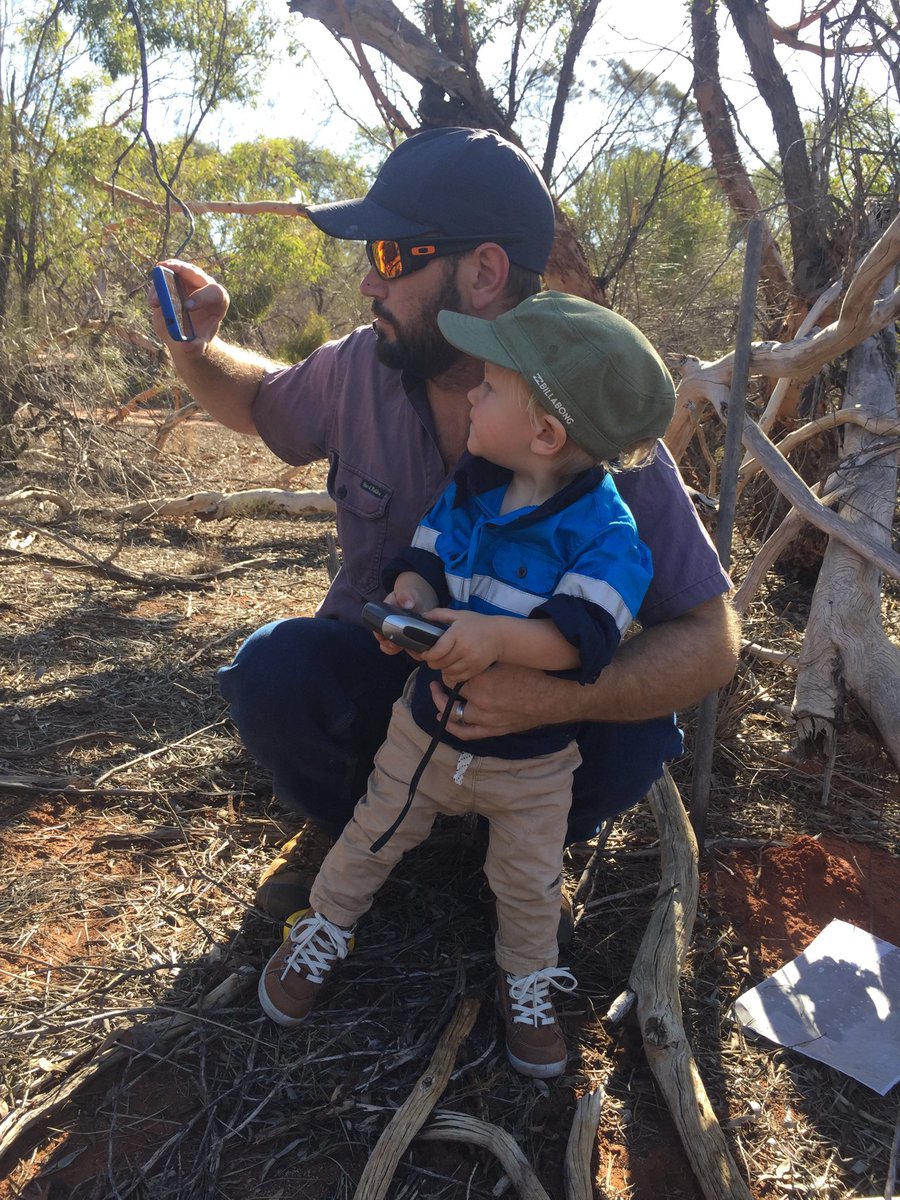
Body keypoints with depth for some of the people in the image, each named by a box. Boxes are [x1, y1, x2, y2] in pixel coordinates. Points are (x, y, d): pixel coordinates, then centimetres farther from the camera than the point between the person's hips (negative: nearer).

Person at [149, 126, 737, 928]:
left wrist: (561, 698, -43)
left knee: (626, 746, -31)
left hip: (528, 691, -1)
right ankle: (349, 827, 5)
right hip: (376, 665, 2)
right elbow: (263, 404, 12)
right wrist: (196, 349, -11)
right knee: (272, 671, -29)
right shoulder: (360, 370, -13)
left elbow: (709, 641, -24)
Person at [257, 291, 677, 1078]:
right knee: (373, 837, 20)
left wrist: (499, 637, -48)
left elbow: (585, 634, -33)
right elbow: (424, 559, -4)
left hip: (531, 757, -3)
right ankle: (325, 928, 48)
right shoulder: (468, 487, -7)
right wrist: (407, 601, -27)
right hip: (427, 724, 4)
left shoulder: (605, 531, -24)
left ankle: (527, 981, 45)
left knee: (529, 880, 16)